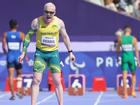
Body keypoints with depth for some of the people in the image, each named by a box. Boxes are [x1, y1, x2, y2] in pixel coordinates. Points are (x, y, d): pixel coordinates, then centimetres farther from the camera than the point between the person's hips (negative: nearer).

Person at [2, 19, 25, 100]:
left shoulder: (5, 34, 1)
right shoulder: (21, 34, -1)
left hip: (10, 56, 0)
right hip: (18, 56, 0)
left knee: (11, 75, 0)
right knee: (19, 74, 19)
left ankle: (13, 94, -7)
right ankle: (19, 90, 5)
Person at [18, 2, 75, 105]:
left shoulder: (59, 22, -6)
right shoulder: (36, 22, -8)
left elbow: (65, 37, 8)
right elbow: (28, 36, 2)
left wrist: (70, 52, 9)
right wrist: (23, 52, 0)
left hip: (54, 53, 1)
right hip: (40, 53, -1)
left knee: (57, 81, -3)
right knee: (36, 80, -7)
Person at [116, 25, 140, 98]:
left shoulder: (120, 39, 1)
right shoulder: (133, 39, -2)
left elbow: (118, 50, 7)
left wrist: (117, 57, 22)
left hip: (124, 57, 1)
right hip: (131, 57, 0)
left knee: (124, 76, 1)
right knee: (133, 74, 18)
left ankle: (125, 94, -2)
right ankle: (133, 91, 11)